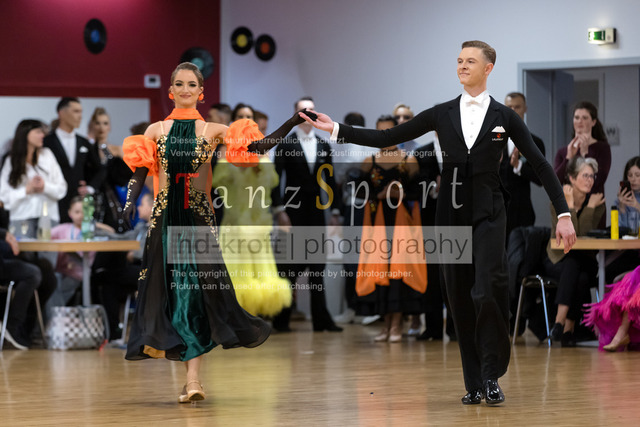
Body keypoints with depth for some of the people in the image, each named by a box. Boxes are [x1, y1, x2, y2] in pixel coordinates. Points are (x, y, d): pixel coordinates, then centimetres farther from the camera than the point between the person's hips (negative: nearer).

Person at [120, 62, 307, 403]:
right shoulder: (156, 130, 10)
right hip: (165, 219, 2)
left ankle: (192, 378, -10)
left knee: (198, 287, -10)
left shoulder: (212, 131, 6)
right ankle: (192, 378, 6)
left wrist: (292, 123, -12)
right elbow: (139, 171, 6)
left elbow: (259, 145, -2)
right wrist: (130, 203, -11)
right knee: (170, 289, -2)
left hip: (199, 220, -1)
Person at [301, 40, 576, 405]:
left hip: (488, 213, -3)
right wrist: (337, 129, 3)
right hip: (452, 213, 3)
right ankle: (475, 385, 10)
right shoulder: (443, 114, 8)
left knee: (486, 292, -18)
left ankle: (491, 376, -2)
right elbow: (387, 138, 9)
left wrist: (564, 214, -5)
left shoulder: (504, 117, 2)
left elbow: (540, 165, 2)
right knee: (461, 299, 3)